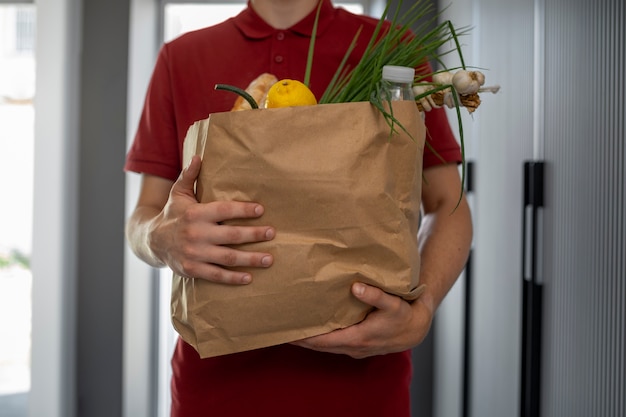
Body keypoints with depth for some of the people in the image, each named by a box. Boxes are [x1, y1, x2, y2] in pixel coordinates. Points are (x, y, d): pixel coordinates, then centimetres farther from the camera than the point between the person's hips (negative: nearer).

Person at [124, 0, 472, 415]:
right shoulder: (181, 58, 7)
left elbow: (448, 206, 1)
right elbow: (141, 220, 7)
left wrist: (421, 311, -18)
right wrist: (164, 239, -18)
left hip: (361, 374, -1)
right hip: (218, 374, 2)